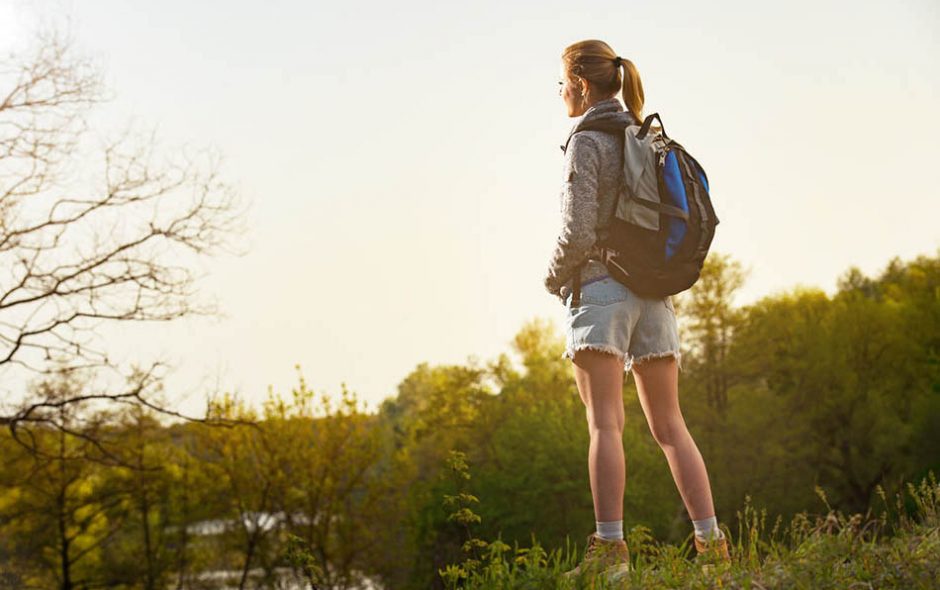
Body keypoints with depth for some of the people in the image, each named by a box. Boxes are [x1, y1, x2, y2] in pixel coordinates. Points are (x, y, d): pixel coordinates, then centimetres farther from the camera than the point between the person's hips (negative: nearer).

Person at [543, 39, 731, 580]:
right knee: (669, 424, 8)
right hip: (653, 292, 7)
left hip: (600, 288, -7)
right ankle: (712, 541, 5)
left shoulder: (588, 141, -6)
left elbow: (578, 233, -13)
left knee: (606, 423, -9)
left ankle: (610, 546, -12)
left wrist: (554, 277, 4)